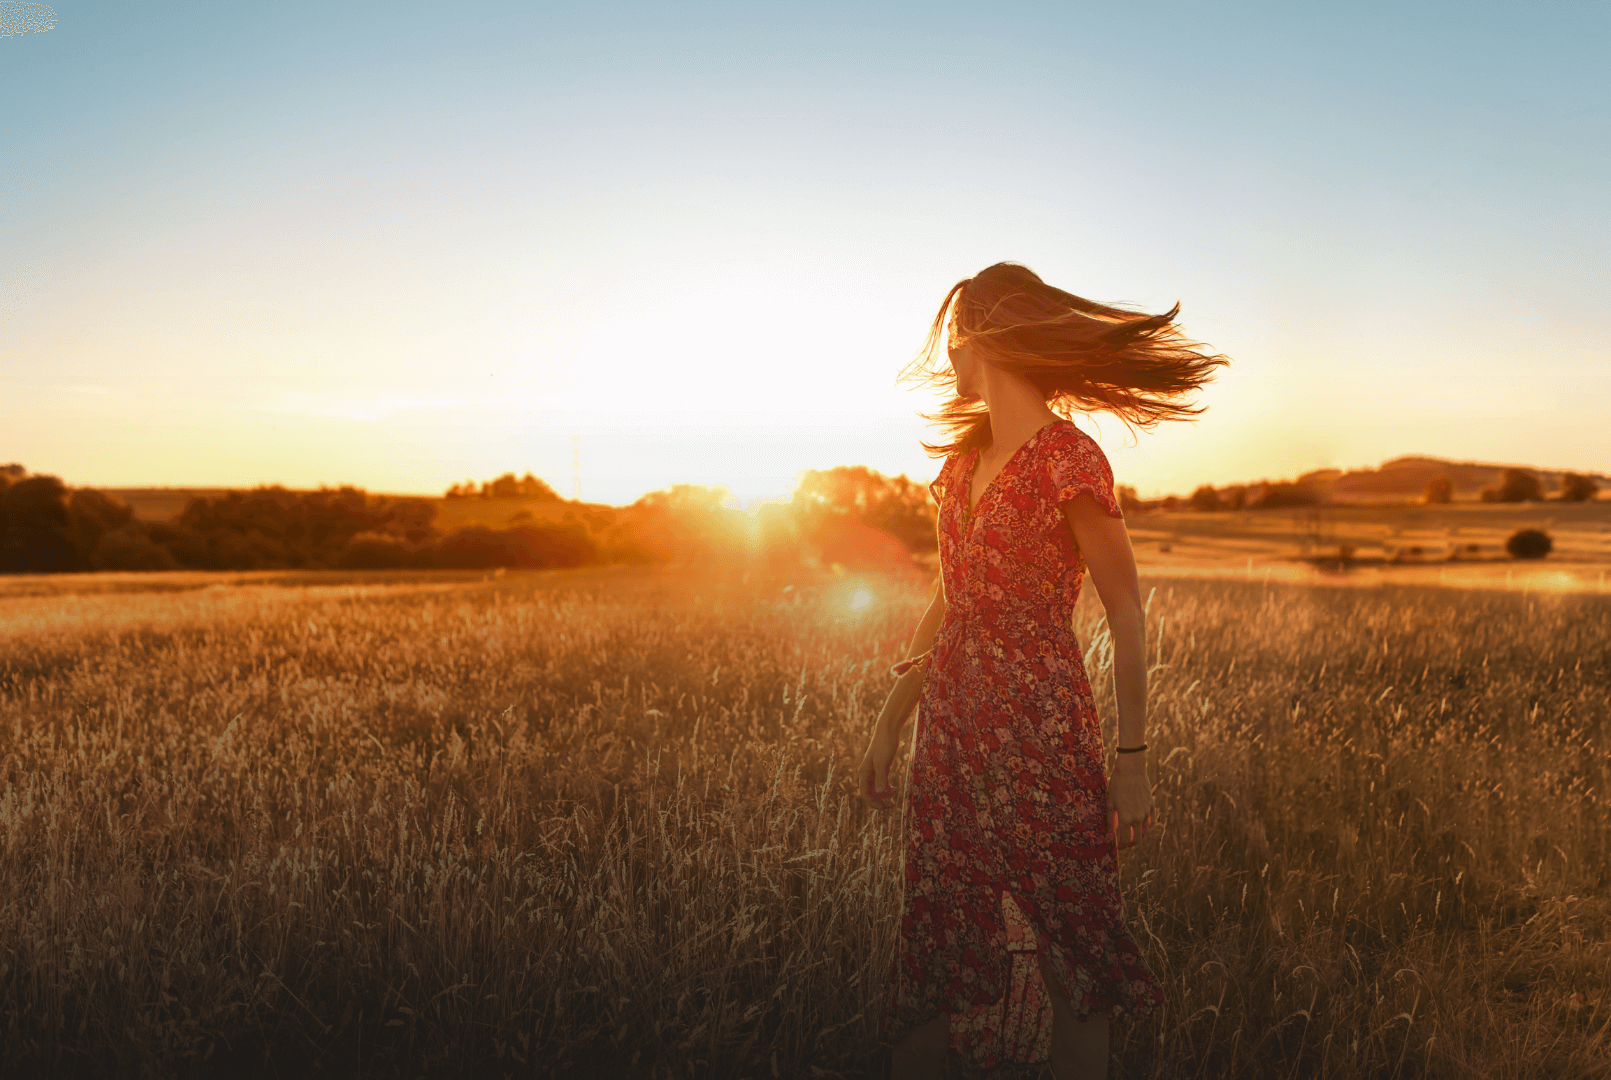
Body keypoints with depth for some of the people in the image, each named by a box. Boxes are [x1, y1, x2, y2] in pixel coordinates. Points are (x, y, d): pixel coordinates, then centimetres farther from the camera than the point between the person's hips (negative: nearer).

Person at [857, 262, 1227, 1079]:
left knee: (1065, 951, 6)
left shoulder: (1068, 458, -11)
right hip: (950, 729, 7)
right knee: (931, 946, 12)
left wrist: (1132, 759, -9)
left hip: (1040, 730, -6)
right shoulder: (967, 455, 11)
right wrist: (889, 723, 15)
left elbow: (1126, 617, -8)